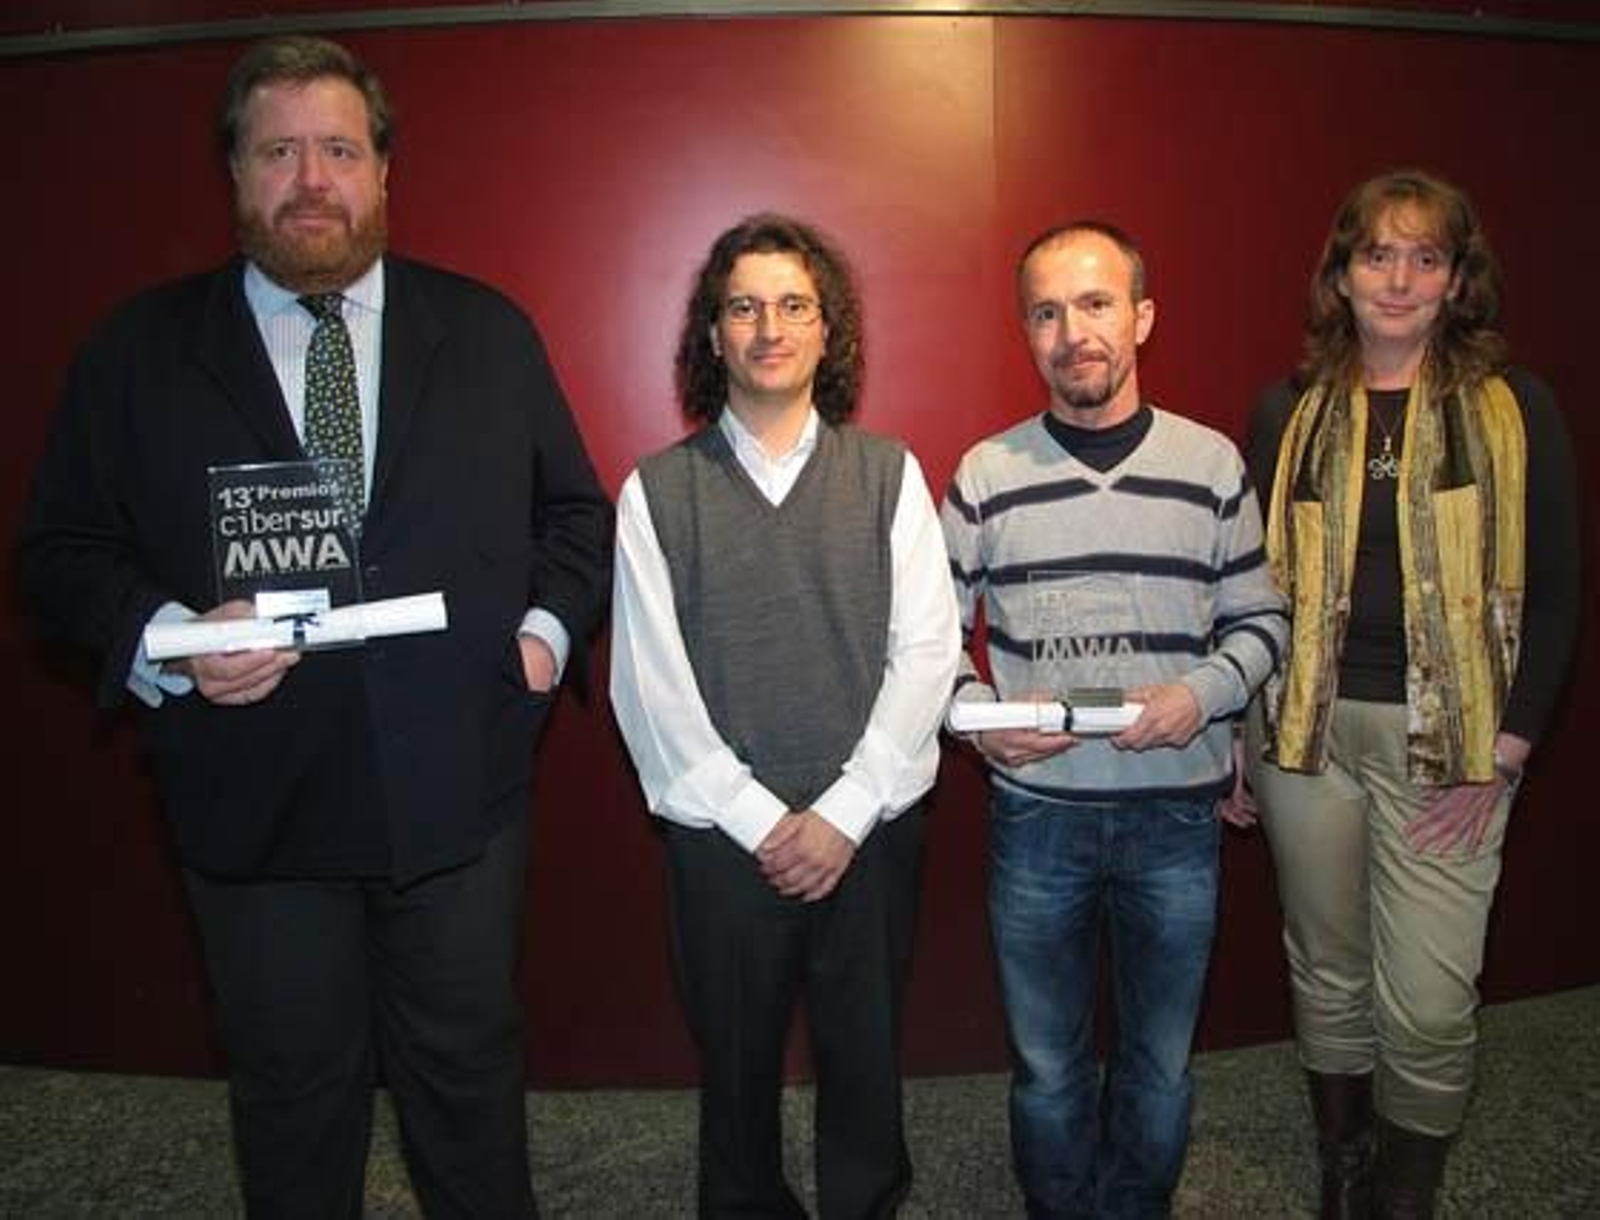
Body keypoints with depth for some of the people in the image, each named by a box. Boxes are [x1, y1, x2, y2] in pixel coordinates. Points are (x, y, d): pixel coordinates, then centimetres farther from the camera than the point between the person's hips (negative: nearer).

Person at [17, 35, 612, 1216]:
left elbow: (575, 510, 9)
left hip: (459, 787, 1)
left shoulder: (491, 331, 4)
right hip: (257, 800, 0)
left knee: (467, 1070, 16)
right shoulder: (141, 349, 2)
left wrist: (546, 628, -7)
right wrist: (164, 640, -15)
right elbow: (63, 546, 4)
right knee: (291, 1091, 17)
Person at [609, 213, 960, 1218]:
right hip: (723, 838, 0)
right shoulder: (657, 492, -1)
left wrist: (844, 813, -10)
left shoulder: (889, 474, 2)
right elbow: (650, 685, -4)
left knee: (867, 1069, 14)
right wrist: (761, 820, -9)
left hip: (872, 831, 1)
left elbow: (926, 651, -3)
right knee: (737, 1072, 15)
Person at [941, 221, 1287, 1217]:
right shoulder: (988, 473, -1)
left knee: (1161, 1064, 18)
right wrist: (978, 713, -14)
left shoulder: (1212, 464, 0)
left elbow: (1260, 620, 6)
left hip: (1178, 809, 1)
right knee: (1048, 1065, 15)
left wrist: (1202, 693, -12)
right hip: (1036, 810, 0)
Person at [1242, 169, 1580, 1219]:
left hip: (1446, 739, -1)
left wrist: (1505, 750, -6)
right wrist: (1238, 728, 4)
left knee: (1430, 1007, -2)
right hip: (1309, 729, 2)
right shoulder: (1289, 413, 6)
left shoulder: (1516, 410, 1)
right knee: (1329, 975, 13)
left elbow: (1552, 595, 1)